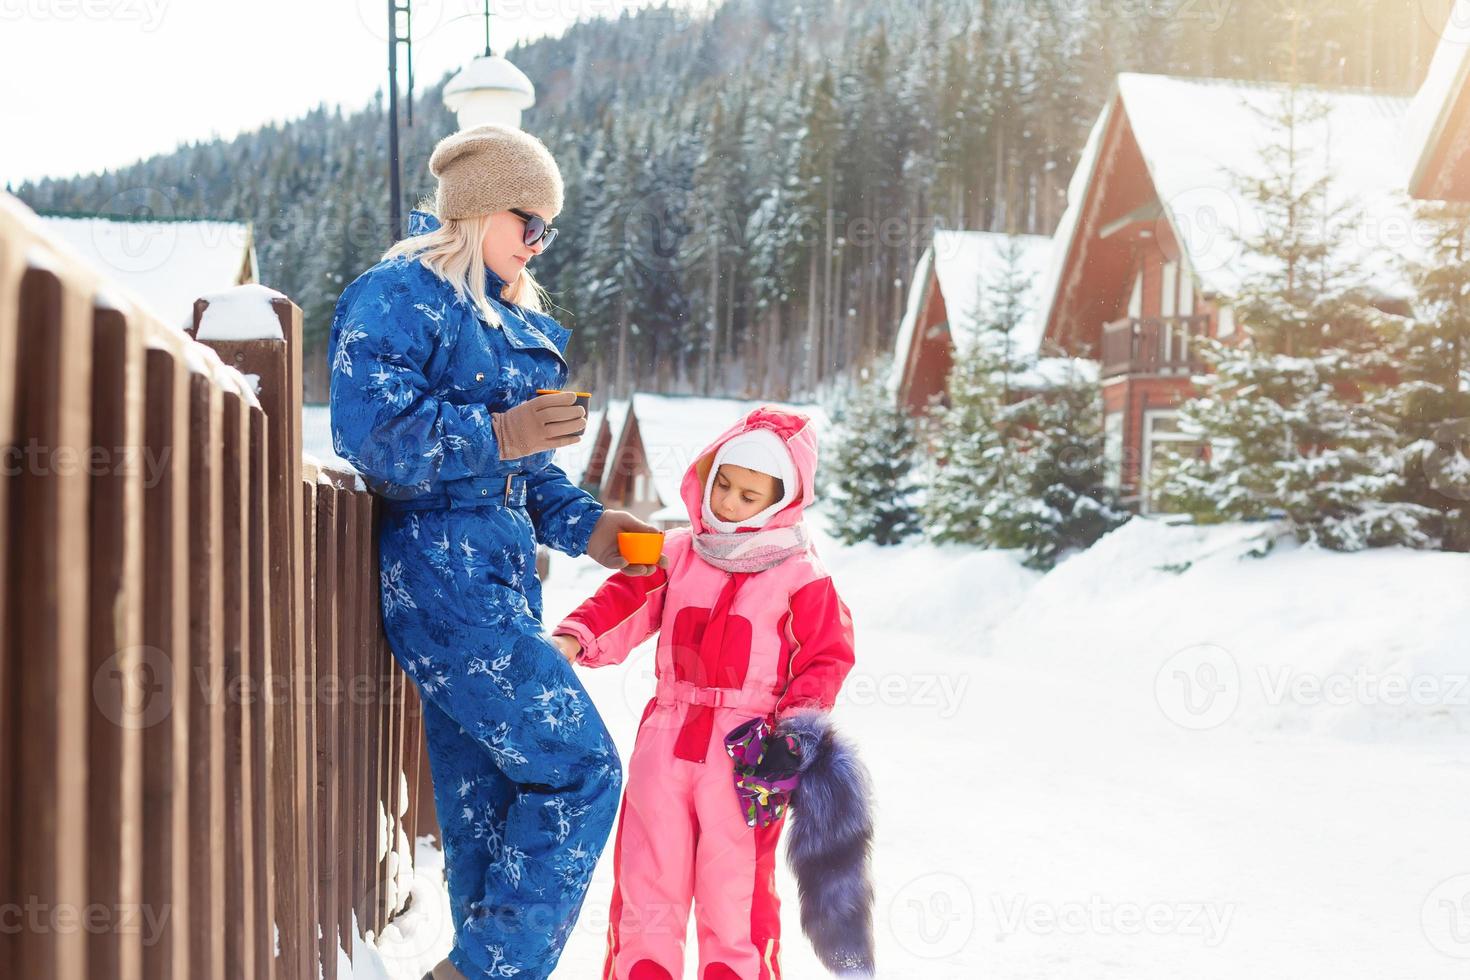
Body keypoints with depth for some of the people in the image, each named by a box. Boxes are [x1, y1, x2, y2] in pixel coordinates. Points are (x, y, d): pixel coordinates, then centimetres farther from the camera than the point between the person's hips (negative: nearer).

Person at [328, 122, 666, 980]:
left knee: (486, 797, 13)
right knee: (582, 770, -10)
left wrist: (582, 523, 8)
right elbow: (368, 427, -21)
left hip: (497, 580, 9)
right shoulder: (399, 295, -8)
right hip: (441, 578, -9)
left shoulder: (510, 316, 21)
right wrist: (493, 437, -23)